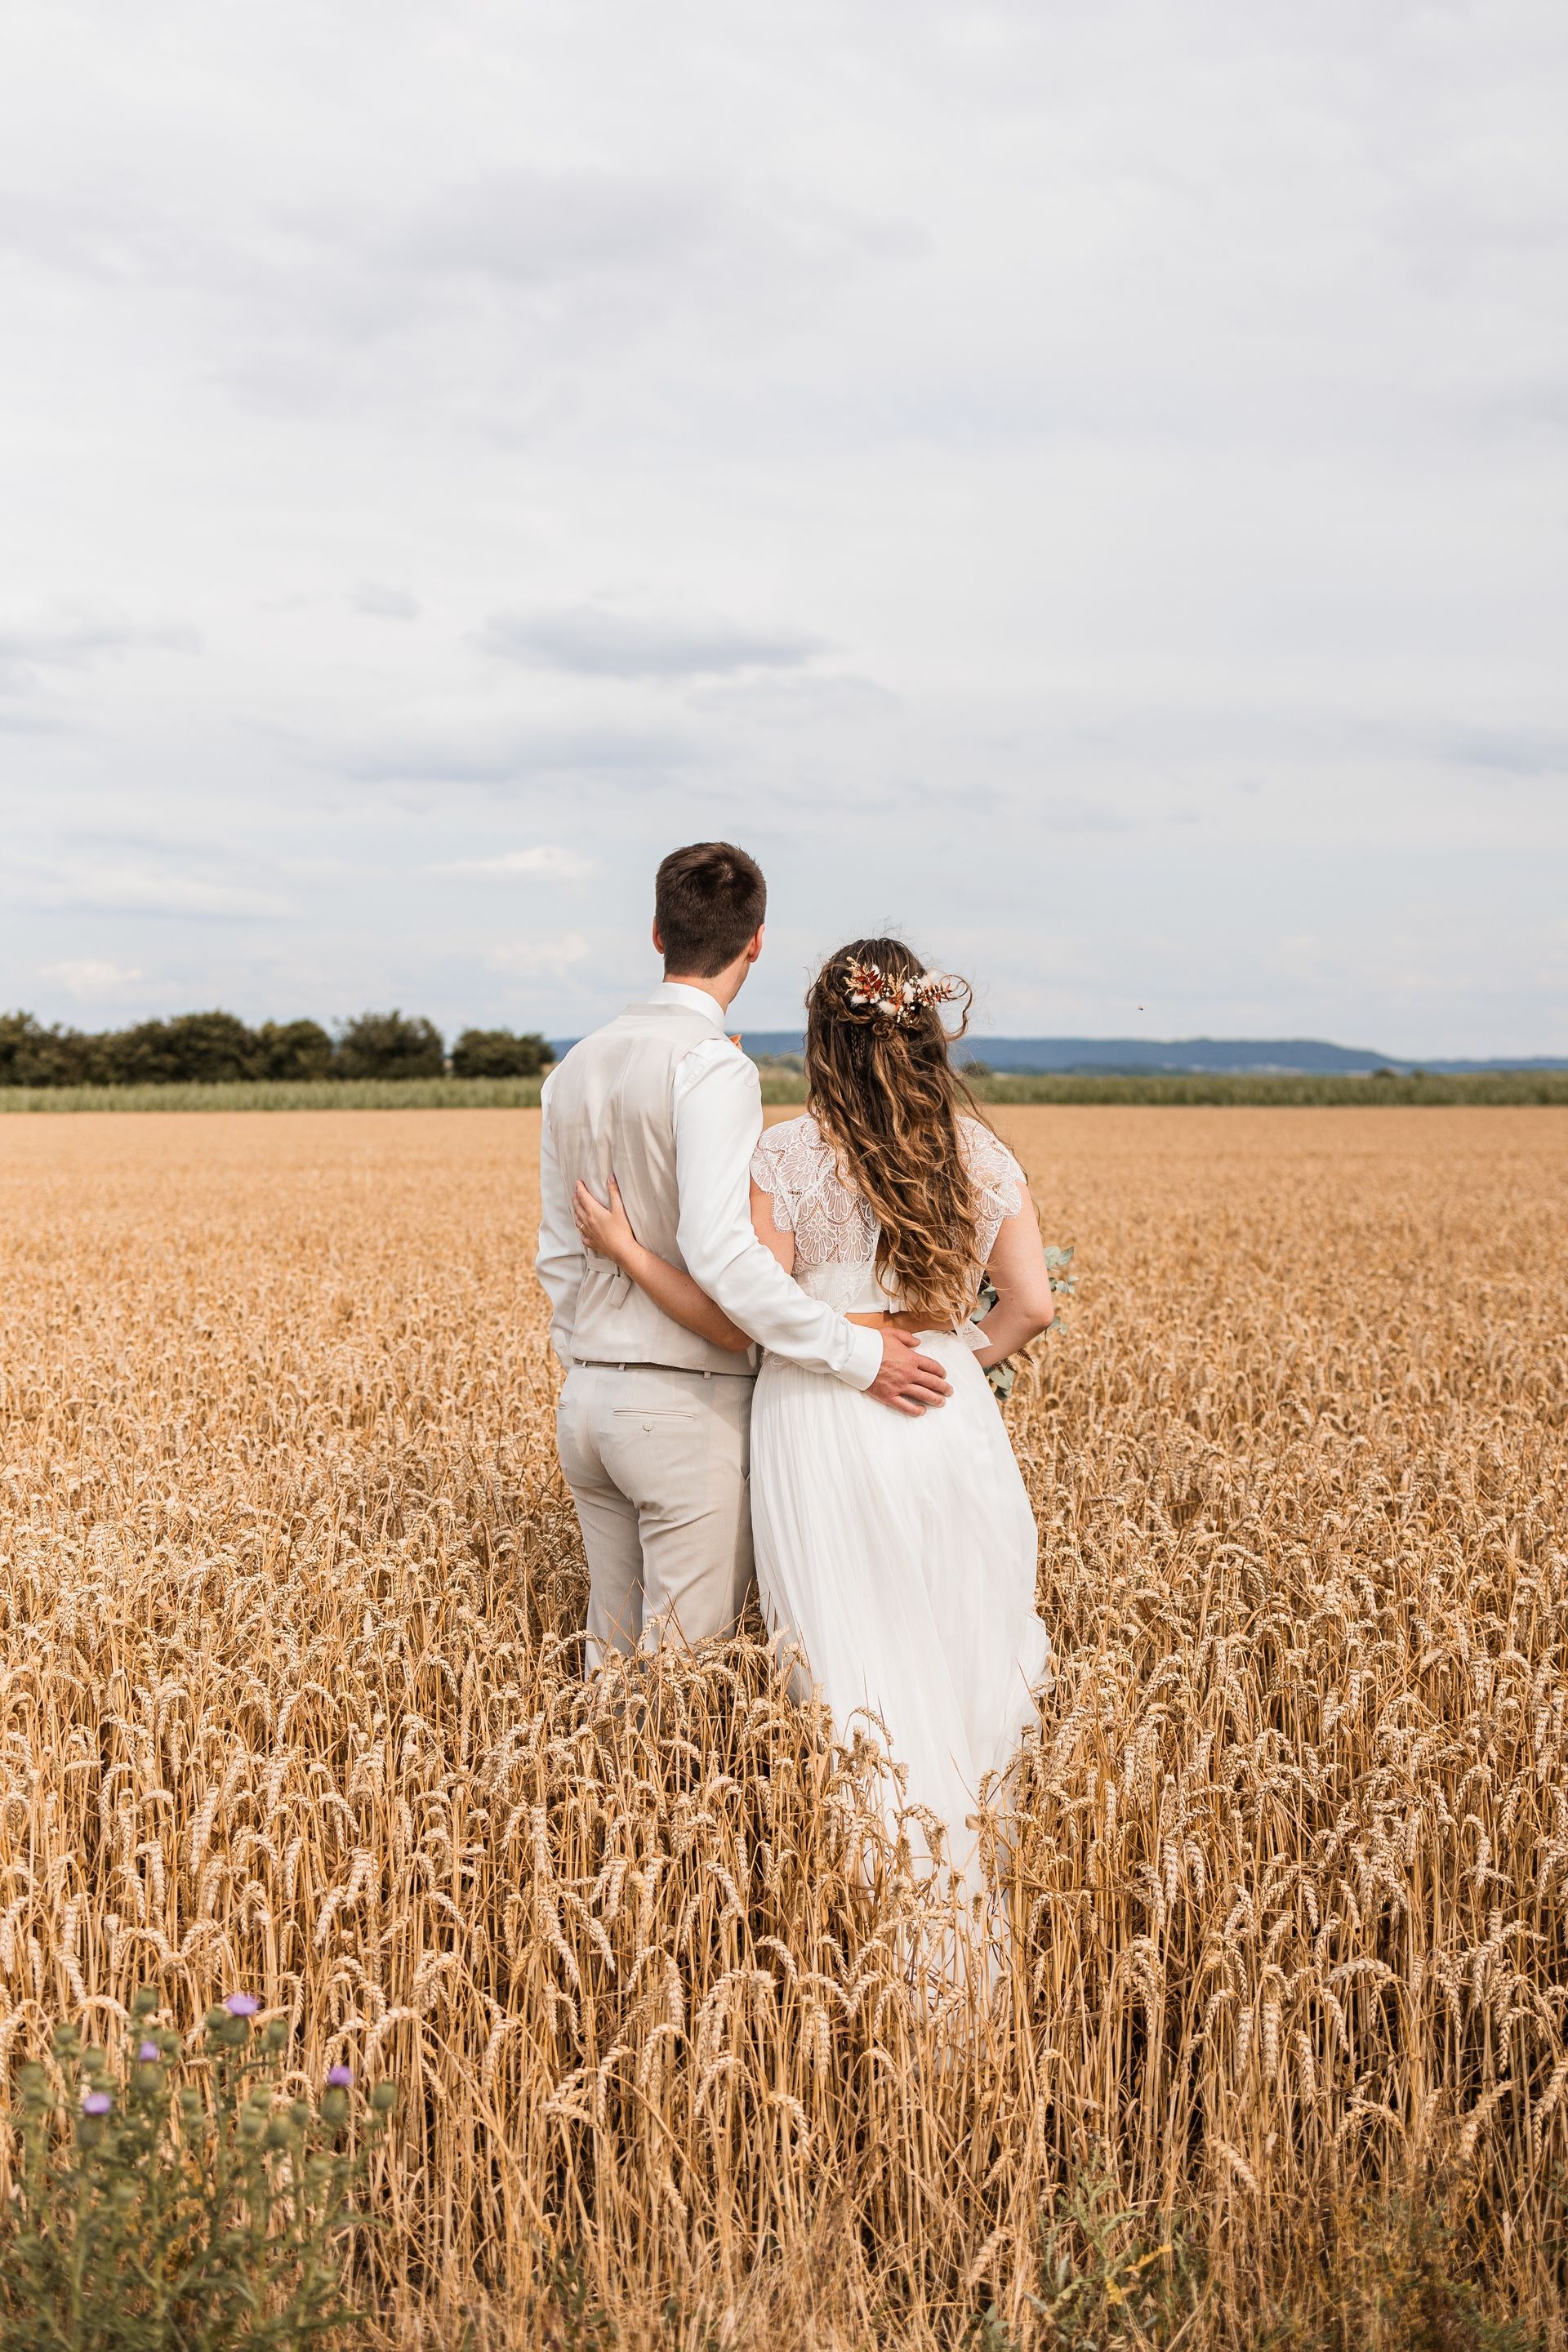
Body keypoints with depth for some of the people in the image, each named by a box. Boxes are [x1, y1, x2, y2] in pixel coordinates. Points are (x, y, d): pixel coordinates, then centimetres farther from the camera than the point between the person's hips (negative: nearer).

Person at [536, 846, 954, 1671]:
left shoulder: (576, 1068, 10)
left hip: (585, 1402, 8)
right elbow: (718, 1250, -25)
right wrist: (855, 1354, -20)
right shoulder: (711, 1065, -15)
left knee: (611, 1650, 15)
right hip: (688, 1406, -8)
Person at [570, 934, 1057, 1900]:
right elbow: (1033, 1306, 0)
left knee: (852, 1653, 4)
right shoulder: (984, 1154, 3)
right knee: (954, 1647, 16)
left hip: (824, 1417, -3)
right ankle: (958, 1858, 25)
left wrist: (627, 1250, -1)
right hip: (949, 1415, 4)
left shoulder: (790, 1156, -9)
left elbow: (742, 1321, -8)